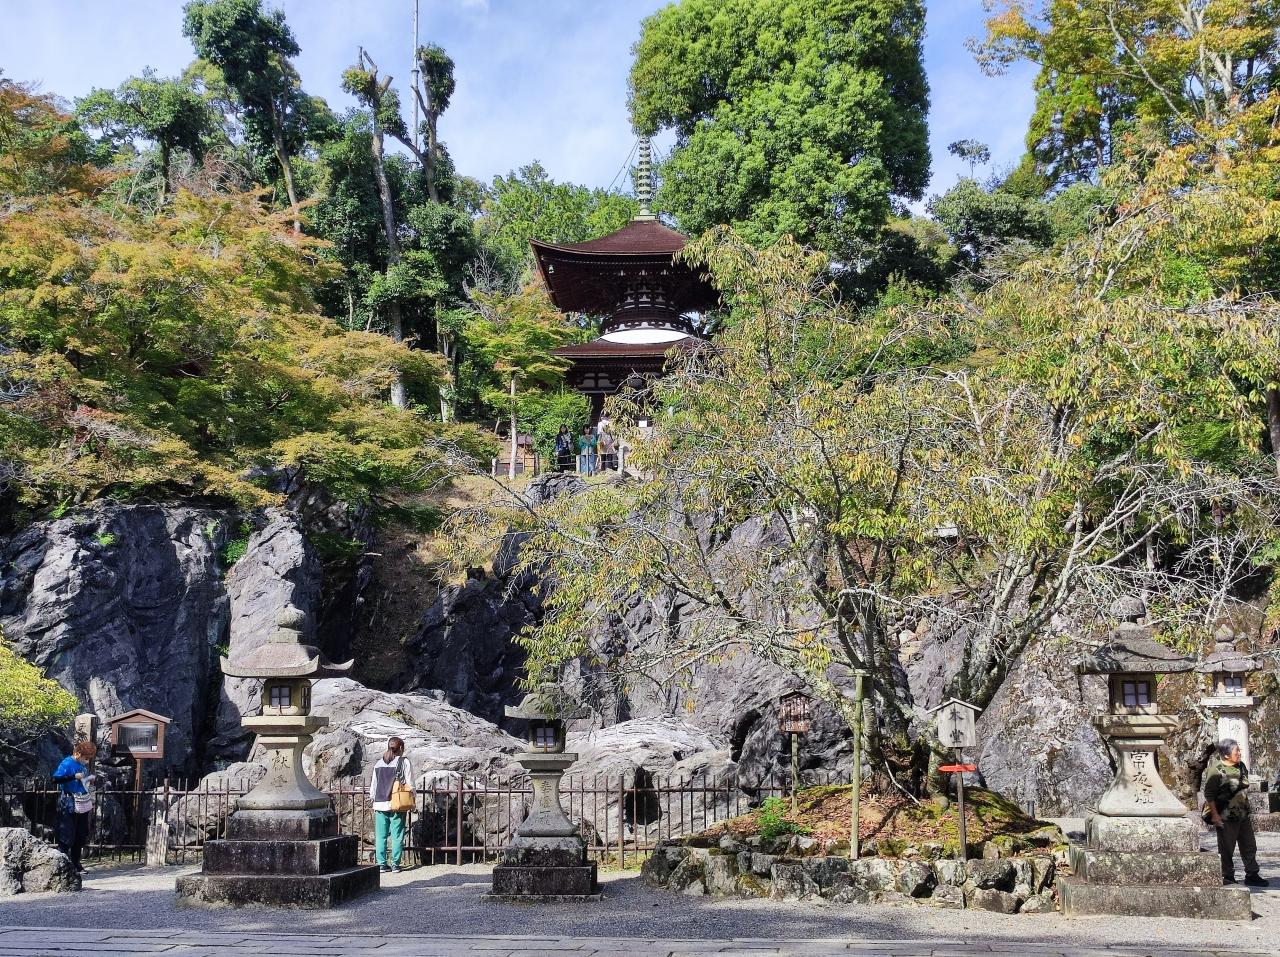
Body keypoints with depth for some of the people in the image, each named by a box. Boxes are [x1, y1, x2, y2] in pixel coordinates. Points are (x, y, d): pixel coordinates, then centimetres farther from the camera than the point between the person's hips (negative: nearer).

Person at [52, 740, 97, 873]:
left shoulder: (83, 764, 12)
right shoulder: (67, 763, -11)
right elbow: (55, 779, -21)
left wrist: (91, 780, 6)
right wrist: (74, 776, -26)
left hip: (83, 806, 8)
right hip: (69, 806, -8)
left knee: (81, 836, 11)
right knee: (67, 837, -5)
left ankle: (76, 864, 19)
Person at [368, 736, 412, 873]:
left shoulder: (378, 763, 10)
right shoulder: (404, 762, -3)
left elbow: (373, 786, 14)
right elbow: (410, 784, -4)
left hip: (380, 804, 4)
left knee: (380, 836, 8)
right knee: (397, 836, 2)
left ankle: (381, 864, 7)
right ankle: (395, 865, 1)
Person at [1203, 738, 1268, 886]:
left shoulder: (1241, 766, 7)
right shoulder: (1217, 770, -17)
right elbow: (1209, 794, -16)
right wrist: (1214, 815, -19)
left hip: (1243, 815, 7)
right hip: (1226, 818, -7)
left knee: (1249, 846, 12)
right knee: (1226, 849, 2)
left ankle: (1252, 875, 22)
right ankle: (1227, 877, 13)